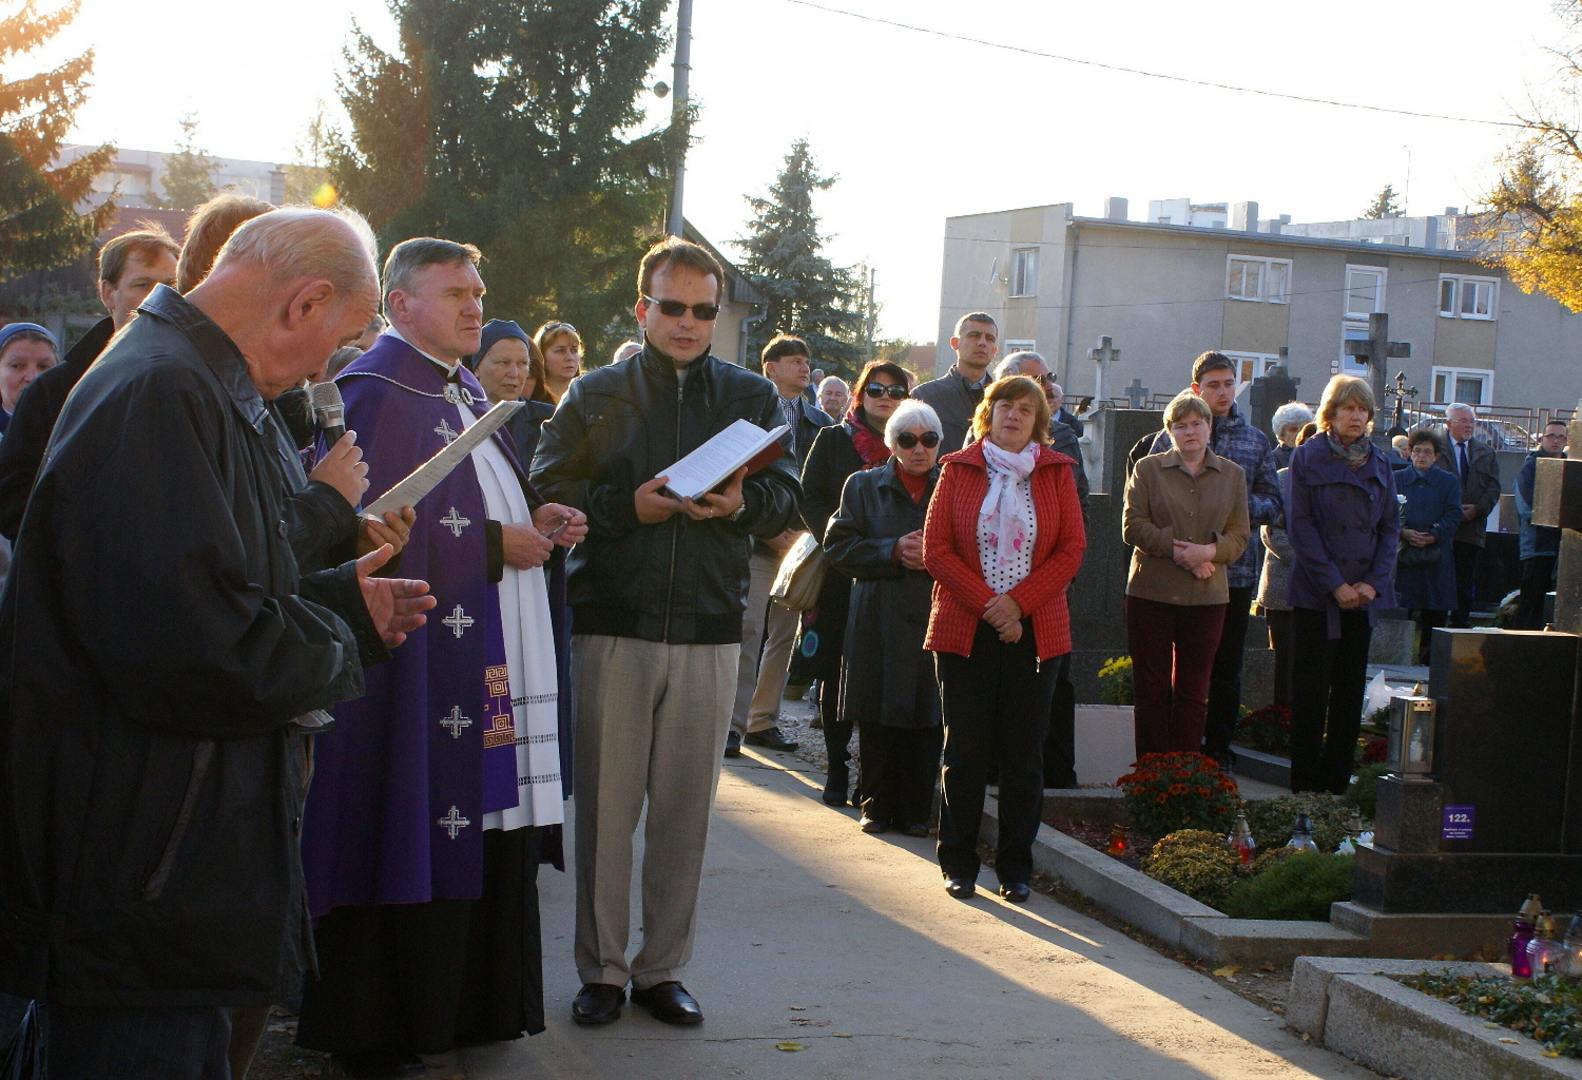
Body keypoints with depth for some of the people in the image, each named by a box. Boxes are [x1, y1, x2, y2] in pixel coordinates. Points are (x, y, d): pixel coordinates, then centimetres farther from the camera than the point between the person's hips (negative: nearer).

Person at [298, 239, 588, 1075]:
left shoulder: (462, 392, 18)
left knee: (487, 842, 10)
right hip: (421, 668, -9)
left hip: (490, 666, 9)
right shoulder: (378, 392, -11)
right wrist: (496, 545, -15)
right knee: (418, 843, -4)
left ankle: (472, 1005, 19)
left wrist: (535, 521, 7)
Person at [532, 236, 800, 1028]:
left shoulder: (753, 397, 12)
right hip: (613, 625, -1)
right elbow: (549, 494, 1)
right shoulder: (595, 396, 7)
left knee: (686, 808, 5)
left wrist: (743, 503, -13)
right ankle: (601, 969, 13)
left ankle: (663, 968, 16)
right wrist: (627, 507, -14)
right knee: (606, 805, 2)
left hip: (709, 629, 1)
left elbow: (787, 499, 8)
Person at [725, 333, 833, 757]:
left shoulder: (819, 423, 14)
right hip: (758, 541, -5)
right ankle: (733, 723, -6)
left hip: (801, 541, 5)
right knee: (748, 628, -9)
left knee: (784, 633, 7)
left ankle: (763, 720, 15)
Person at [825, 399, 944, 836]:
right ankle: (877, 805, 13)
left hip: (934, 618, 0)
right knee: (878, 721, 1)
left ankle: (914, 810, 9)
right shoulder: (864, 486, 10)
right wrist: (893, 551, -10)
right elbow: (840, 545, 2)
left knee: (925, 722, -1)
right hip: (879, 619, 0)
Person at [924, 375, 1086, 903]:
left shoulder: (1056, 472, 7)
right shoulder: (958, 469, 5)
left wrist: (1018, 602, -11)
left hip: (1035, 631, 1)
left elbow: (1071, 549, 1)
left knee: (1024, 754, 3)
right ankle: (959, 864, 12)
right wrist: (986, 605, -11)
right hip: (965, 629, -1)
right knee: (965, 750, 2)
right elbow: (937, 548, -1)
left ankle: (1015, 867, 12)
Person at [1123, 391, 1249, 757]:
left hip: (1207, 595, 2)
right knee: (1152, 689, 1)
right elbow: (1132, 526, -4)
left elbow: (1239, 534, 6)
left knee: (1193, 692, 5)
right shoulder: (1148, 469, 4)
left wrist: (1210, 552, -15)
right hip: (1152, 592, -2)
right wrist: (1179, 552, -15)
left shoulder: (1232, 475, 10)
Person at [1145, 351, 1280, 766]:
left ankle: (1219, 747, 17)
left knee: (1227, 666, 8)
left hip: (1236, 570, 2)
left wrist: (1241, 504, -10)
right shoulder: (1169, 437, 4)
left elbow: (1273, 503, 10)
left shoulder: (1255, 440, 11)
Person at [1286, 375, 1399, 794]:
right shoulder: (1307, 457, -3)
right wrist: (1334, 585, -14)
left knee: (1351, 688, 7)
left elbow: (1390, 525, 8)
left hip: (1363, 592, 4)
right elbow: (1301, 526, -8)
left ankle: (1337, 778, 15)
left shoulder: (1378, 462, 9)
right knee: (1311, 688, 0)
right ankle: (1304, 784, 6)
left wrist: (1373, 582, -6)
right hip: (1316, 594, -4)